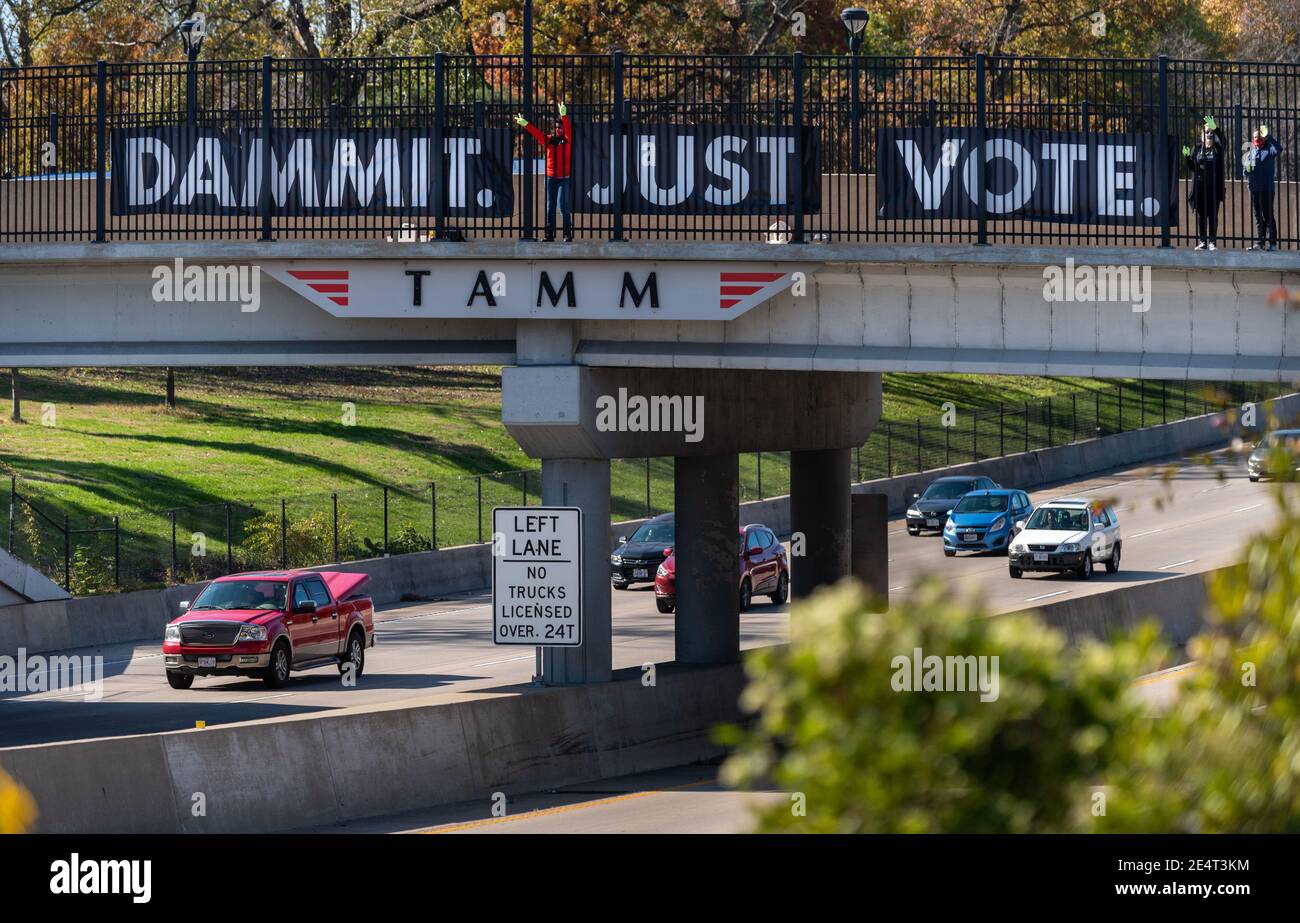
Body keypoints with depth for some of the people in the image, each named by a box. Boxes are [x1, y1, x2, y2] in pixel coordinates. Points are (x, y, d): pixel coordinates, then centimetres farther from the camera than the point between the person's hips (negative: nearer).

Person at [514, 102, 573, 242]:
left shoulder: (567, 140, -2)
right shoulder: (548, 140, 8)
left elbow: (568, 129, -18)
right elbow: (536, 133, 1)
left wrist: (564, 116, -32)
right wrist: (525, 124, -11)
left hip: (564, 178, -4)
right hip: (551, 177, 4)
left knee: (563, 206, -8)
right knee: (550, 207, 5)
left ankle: (568, 233, -1)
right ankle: (550, 234, 9)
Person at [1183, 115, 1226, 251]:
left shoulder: (1217, 149, 6)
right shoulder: (1197, 150, 12)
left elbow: (1221, 140, -16)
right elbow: (1191, 168, 10)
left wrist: (1215, 129, -29)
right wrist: (1187, 157, -7)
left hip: (1214, 187, -2)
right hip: (1200, 187, 2)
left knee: (1213, 215, -2)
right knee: (1201, 215, 2)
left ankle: (1212, 241, 1)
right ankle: (1202, 241, 7)